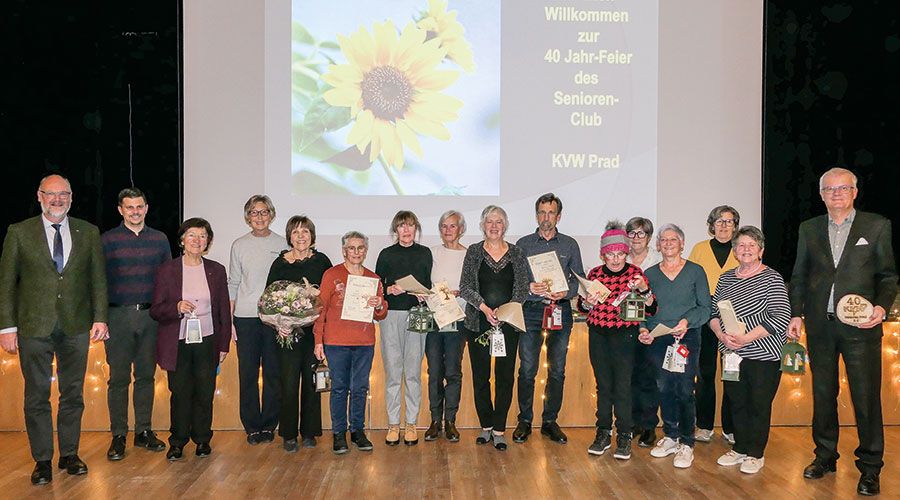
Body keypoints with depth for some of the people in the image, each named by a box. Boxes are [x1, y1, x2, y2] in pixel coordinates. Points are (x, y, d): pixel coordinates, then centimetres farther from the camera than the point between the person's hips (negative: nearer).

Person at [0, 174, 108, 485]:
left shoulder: (89, 233, 6)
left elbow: (98, 278, 7)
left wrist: (100, 318, -1)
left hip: (76, 327, 2)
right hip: (35, 327, -1)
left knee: (73, 395, 10)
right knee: (37, 397, 6)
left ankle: (69, 454, 23)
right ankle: (42, 460, 18)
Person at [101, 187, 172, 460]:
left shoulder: (159, 239, 9)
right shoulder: (107, 240, 2)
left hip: (151, 315, 2)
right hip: (119, 315, -2)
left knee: (146, 376, 9)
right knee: (119, 378, 2)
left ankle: (144, 431, 19)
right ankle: (118, 436, 11)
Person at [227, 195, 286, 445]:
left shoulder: (282, 244, 5)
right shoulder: (239, 245, 7)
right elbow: (233, 284, 8)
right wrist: (228, 319, 2)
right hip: (245, 317, 1)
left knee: (273, 373, 4)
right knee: (247, 373, 3)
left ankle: (269, 425, 15)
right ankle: (252, 426, 14)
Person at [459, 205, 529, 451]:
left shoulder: (516, 253, 7)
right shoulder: (474, 251, 5)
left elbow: (522, 288, 3)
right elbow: (465, 287, -1)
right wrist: (484, 308, -14)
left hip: (508, 323, 0)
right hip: (478, 322, 0)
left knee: (505, 376, 0)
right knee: (480, 376, 4)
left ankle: (499, 429, 9)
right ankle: (486, 426, 19)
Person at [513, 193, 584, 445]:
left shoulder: (570, 244, 10)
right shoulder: (523, 244, 7)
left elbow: (580, 279, 9)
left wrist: (566, 292, -11)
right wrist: (529, 288, -15)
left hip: (561, 312, 1)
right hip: (531, 311, -1)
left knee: (557, 371, 5)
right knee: (527, 370, -2)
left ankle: (550, 421, 16)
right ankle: (524, 421, 11)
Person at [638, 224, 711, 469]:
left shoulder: (695, 271, 3)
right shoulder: (650, 274, 11)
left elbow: (705, 308, 1)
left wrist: (687, 321, -16)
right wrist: (644, 329, -4)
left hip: (687, 338, -3)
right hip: (658, 339, 3)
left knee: (684, 389, -6)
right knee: (664, 388, 7)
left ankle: (686, 444, 3)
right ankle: (670, 437, 21)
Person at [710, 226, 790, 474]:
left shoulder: (772, 278, -8)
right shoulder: (726, 278, 9)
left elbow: (781, 318, -15)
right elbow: (713, 311, 11)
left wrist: (746, 338, -20)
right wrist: (721, 335, -10)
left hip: (764, 354, -5)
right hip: (731, 353, 5)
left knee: (759, 404, 4)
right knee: (737, 402, 12)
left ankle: (755, 454, 20)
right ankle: (740, 448, 28)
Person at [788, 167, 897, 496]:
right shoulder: (809, 229, 10)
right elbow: (799, 276, 12)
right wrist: (796, 314, 5)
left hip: (860, 325, -3)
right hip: (820, 327, 3)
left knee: (866, 398, 0)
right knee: (823, 395, 12)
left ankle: (870, 468, 13)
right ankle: (825, 456, 26)